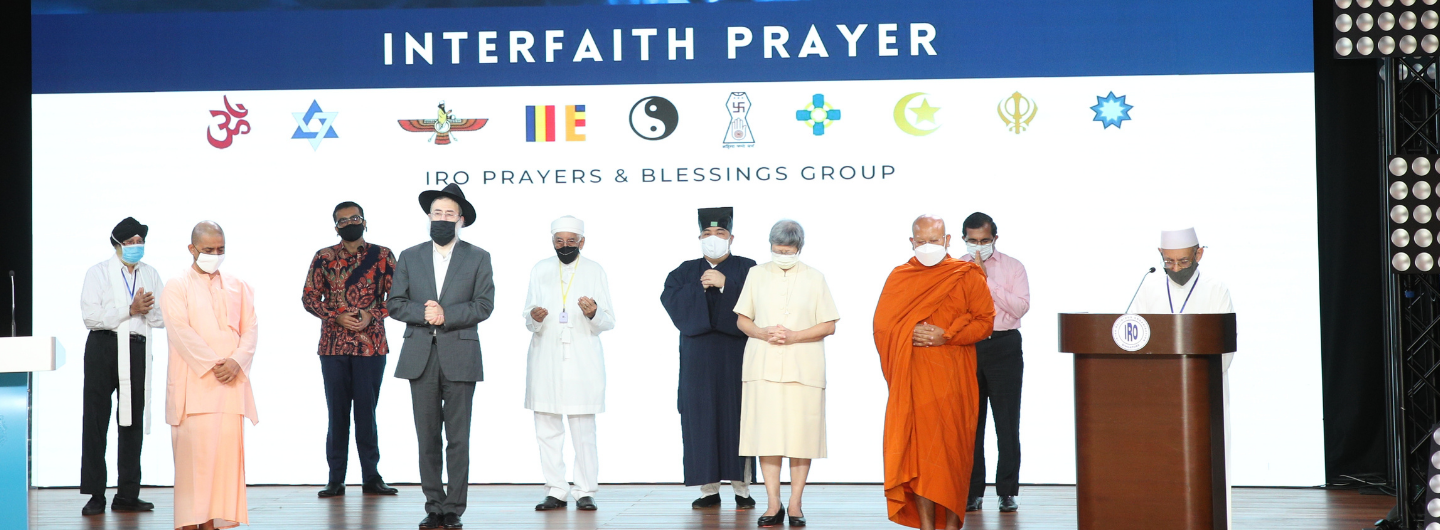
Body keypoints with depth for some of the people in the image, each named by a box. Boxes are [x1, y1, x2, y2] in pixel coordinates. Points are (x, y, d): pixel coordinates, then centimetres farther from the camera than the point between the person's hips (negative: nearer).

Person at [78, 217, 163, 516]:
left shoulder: (150, 275, 13)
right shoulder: (98, 273, 2)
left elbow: (163, 318, 8)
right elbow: (91, 317, -10)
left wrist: (148, 310, -12)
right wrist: (130, 310, -14)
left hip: (137, 351, 3)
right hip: (104, 348, -3)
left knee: (134, 423, 5)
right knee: (96, 421, -2)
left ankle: (127, 496, 11)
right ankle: (96, 496, 3)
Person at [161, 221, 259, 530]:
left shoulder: (238, 287, 16)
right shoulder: (177, 287, 4)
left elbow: (250, 328, 8)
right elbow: (181, 331, -7)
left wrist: (237, 361, -9)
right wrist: (212, 364, -15)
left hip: (231, 382, 4)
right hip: (193, 383, -4)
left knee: (225, 451, -1)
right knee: (194, 451, -8)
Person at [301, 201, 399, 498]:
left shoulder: (382, 256, 4)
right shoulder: (323, 258, 7)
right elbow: (309, 297, 5)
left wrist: (373, 315, -13)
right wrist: (337, 316, -10)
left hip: (371, 345, -1)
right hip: (333, 345, 1)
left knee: (367, 412, 2)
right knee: (337, 413, 4)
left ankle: (371, 477, 9)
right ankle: (335, 480, 9)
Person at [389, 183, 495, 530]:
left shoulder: (478, 258, 7)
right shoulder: (409, 257, 13)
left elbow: (484, 305, -2)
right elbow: (395, 304, 7)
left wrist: (446, 315, -13)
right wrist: (423, 313, -11)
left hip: (460, 358, -2)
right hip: (421, 358, 2)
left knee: (458, 439, -2)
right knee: (427, 439, 4)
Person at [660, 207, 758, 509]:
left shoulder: (747, 269, 7)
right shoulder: (685, 272, 13)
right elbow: (670, 300, -4)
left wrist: (725, 284, -16)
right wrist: (700, 287, -12)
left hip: (736, 355, -2)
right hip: (698, 357, 2)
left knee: (736, 417, -3)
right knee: (702, 418, -1)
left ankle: (742, 488, 2)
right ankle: (709, 489, 4)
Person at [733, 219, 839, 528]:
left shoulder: (814, 278, 7)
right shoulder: (756, 275, 11)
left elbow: (829, 326, 3)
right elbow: (742, 319, 12)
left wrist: (794, 336, -11)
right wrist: (762, 332, -9)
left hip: (803, 368, -1)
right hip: (763, 367, 1)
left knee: (801, 434, -3)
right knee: (766, 434, -4)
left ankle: (795, 504, 4)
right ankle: (773, 504, 1)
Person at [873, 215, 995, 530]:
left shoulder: (968, 276, 6)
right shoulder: (899, 277, 13)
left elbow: (985, 322, 0)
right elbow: (882, 325, 9)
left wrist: (945, 336, -12)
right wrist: (910, 335, -9)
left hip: (953, 377, -1)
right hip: (911, 376, 2)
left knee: (953, 447, -2)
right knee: (917, 447, -3)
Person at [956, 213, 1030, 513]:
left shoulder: (1013, 267, 6)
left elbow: (1020, 307, -9)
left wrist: (987, 281, -11)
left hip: (1003, 346, -1)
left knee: (1007, 422, -2)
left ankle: (1007, 492, 4)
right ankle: (972, 492, 8)